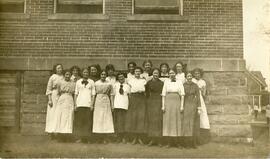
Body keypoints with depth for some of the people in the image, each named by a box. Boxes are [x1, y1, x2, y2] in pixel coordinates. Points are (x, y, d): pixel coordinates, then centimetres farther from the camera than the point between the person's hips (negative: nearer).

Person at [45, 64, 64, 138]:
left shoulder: (63, 77, 9)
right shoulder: (52, 77, 2)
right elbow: (48, 89, 0)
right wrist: (49, 99, -8)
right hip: (54, 96, -3)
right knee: (53, 114, -1)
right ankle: (52, 132, 3)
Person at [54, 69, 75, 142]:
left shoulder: (73, 84, 9)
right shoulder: (60, 83, 7)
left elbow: (74, 94, 7)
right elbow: (58, 92, 13)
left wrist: (75, 104, 1)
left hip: (70, 101, 0)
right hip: (61, 101, 0)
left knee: (68, 118, -3)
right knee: (60, 118, -3)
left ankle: (68, 137, -1)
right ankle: (61, 136, 1)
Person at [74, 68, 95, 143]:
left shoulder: (91, 82, 9)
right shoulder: (78, 82, 12)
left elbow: (93, 94, 6)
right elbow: (76, 94, 11)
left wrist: (92, 104, -2)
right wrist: (75, 104, 3)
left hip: (88, 104, -1)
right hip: (79, 104, 1)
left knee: (88, 121, -3)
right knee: (79, 121, -1)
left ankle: (87, 138, 4)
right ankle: (80, 137, 5)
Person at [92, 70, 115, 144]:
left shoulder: (109, 84, 4)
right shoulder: (96, 83, 5)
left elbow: (111, 95, 5)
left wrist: (112, 105, 1)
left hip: (106, 102, 0)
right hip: (98, 101, 0)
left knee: (106, 119, -2)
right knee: (98, 119, 0)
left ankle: (105, 138, 3)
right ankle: (99, 137, 8)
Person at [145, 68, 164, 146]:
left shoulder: (161, 83, 5)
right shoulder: (148, 83, 7)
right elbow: (147, 93, 9)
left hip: (159, 102, -1)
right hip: (151, 102, 1)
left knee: (159, 120, -3)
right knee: (151, 120, 1)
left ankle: (158, 140, 3)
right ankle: (152, 139, 7)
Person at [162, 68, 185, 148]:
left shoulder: (179, 82, 7)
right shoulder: (166, 82, 8)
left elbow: (182, 95, 4)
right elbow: (163, 95, 5)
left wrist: (182, 106, -4)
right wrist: (163, 105, -2)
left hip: (177, 102, 0)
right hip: (168, 103, 0)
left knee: (177, 121, 1)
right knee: (168, 121, -1)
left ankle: (176, 142, 9)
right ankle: (169, 142, 5)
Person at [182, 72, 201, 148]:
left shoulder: (195, 86, 3)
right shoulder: (183, 85, 2)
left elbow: (198, 97, 1)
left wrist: (199, 109, -5)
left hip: (194, 106, 1)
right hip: (186, 106, -1)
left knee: (194, 124, 3)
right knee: (186, 124, -3)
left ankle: (193, 143, 10)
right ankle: (186, 143, 3)